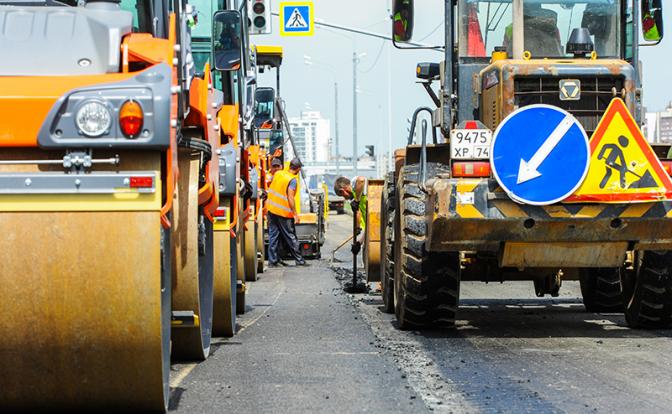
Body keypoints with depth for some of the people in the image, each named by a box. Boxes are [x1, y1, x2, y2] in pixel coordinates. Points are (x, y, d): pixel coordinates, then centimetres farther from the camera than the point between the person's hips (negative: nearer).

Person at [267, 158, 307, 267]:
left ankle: (272, 260, 11)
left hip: (271, 209, 6)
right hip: (283, 213, -6)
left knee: (273, 235, 11)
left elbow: (271, 183, 21)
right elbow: (290, 198, -20)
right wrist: (295, 214, -16)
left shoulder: (278, 173, 4)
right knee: (290, 237, 4)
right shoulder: (292, 180, -15)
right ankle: (299, 260, 12)